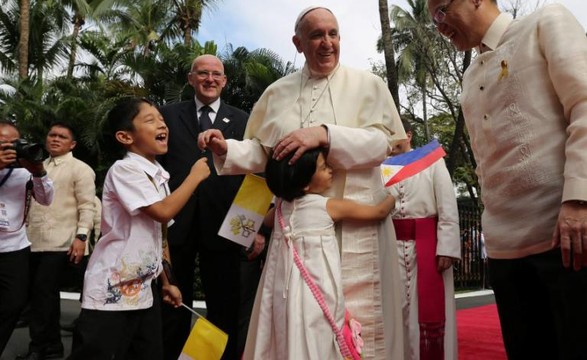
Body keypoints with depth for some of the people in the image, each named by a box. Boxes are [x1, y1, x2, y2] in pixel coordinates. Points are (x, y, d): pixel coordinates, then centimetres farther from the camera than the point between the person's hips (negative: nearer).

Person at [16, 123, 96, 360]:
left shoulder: (80, 169, -2)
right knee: (39, 295, 10)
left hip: (60, 243, -7)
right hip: (34, 242, 7)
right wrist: (24, 231, 20)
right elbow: (30, 201, 25)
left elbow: (86, 206, -9)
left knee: (44, 295, -6)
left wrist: (80, 236, -18)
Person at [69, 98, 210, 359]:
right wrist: (195, 176, -13)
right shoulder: (125, 169, -15)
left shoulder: (159, 176, 9)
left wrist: (167, 282, 19)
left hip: (144, 289, 8)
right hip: (111, 291, -8)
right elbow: (163, 212, -25)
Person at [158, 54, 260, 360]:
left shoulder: (242, 120, 7)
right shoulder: (169, 114, 8)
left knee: (226, 309, 11)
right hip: (175, 223, 1)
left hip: (223, 227, 0)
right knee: (171, 305, 14)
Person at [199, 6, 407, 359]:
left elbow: (381, 143, -8)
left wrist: (324, 134, -20)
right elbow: (262, 152, 12)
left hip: (355, 222, -2)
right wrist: (228, 149, -8)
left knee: (359, 317, -1)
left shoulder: (368, 84, 4)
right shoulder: (278, 92, 13)